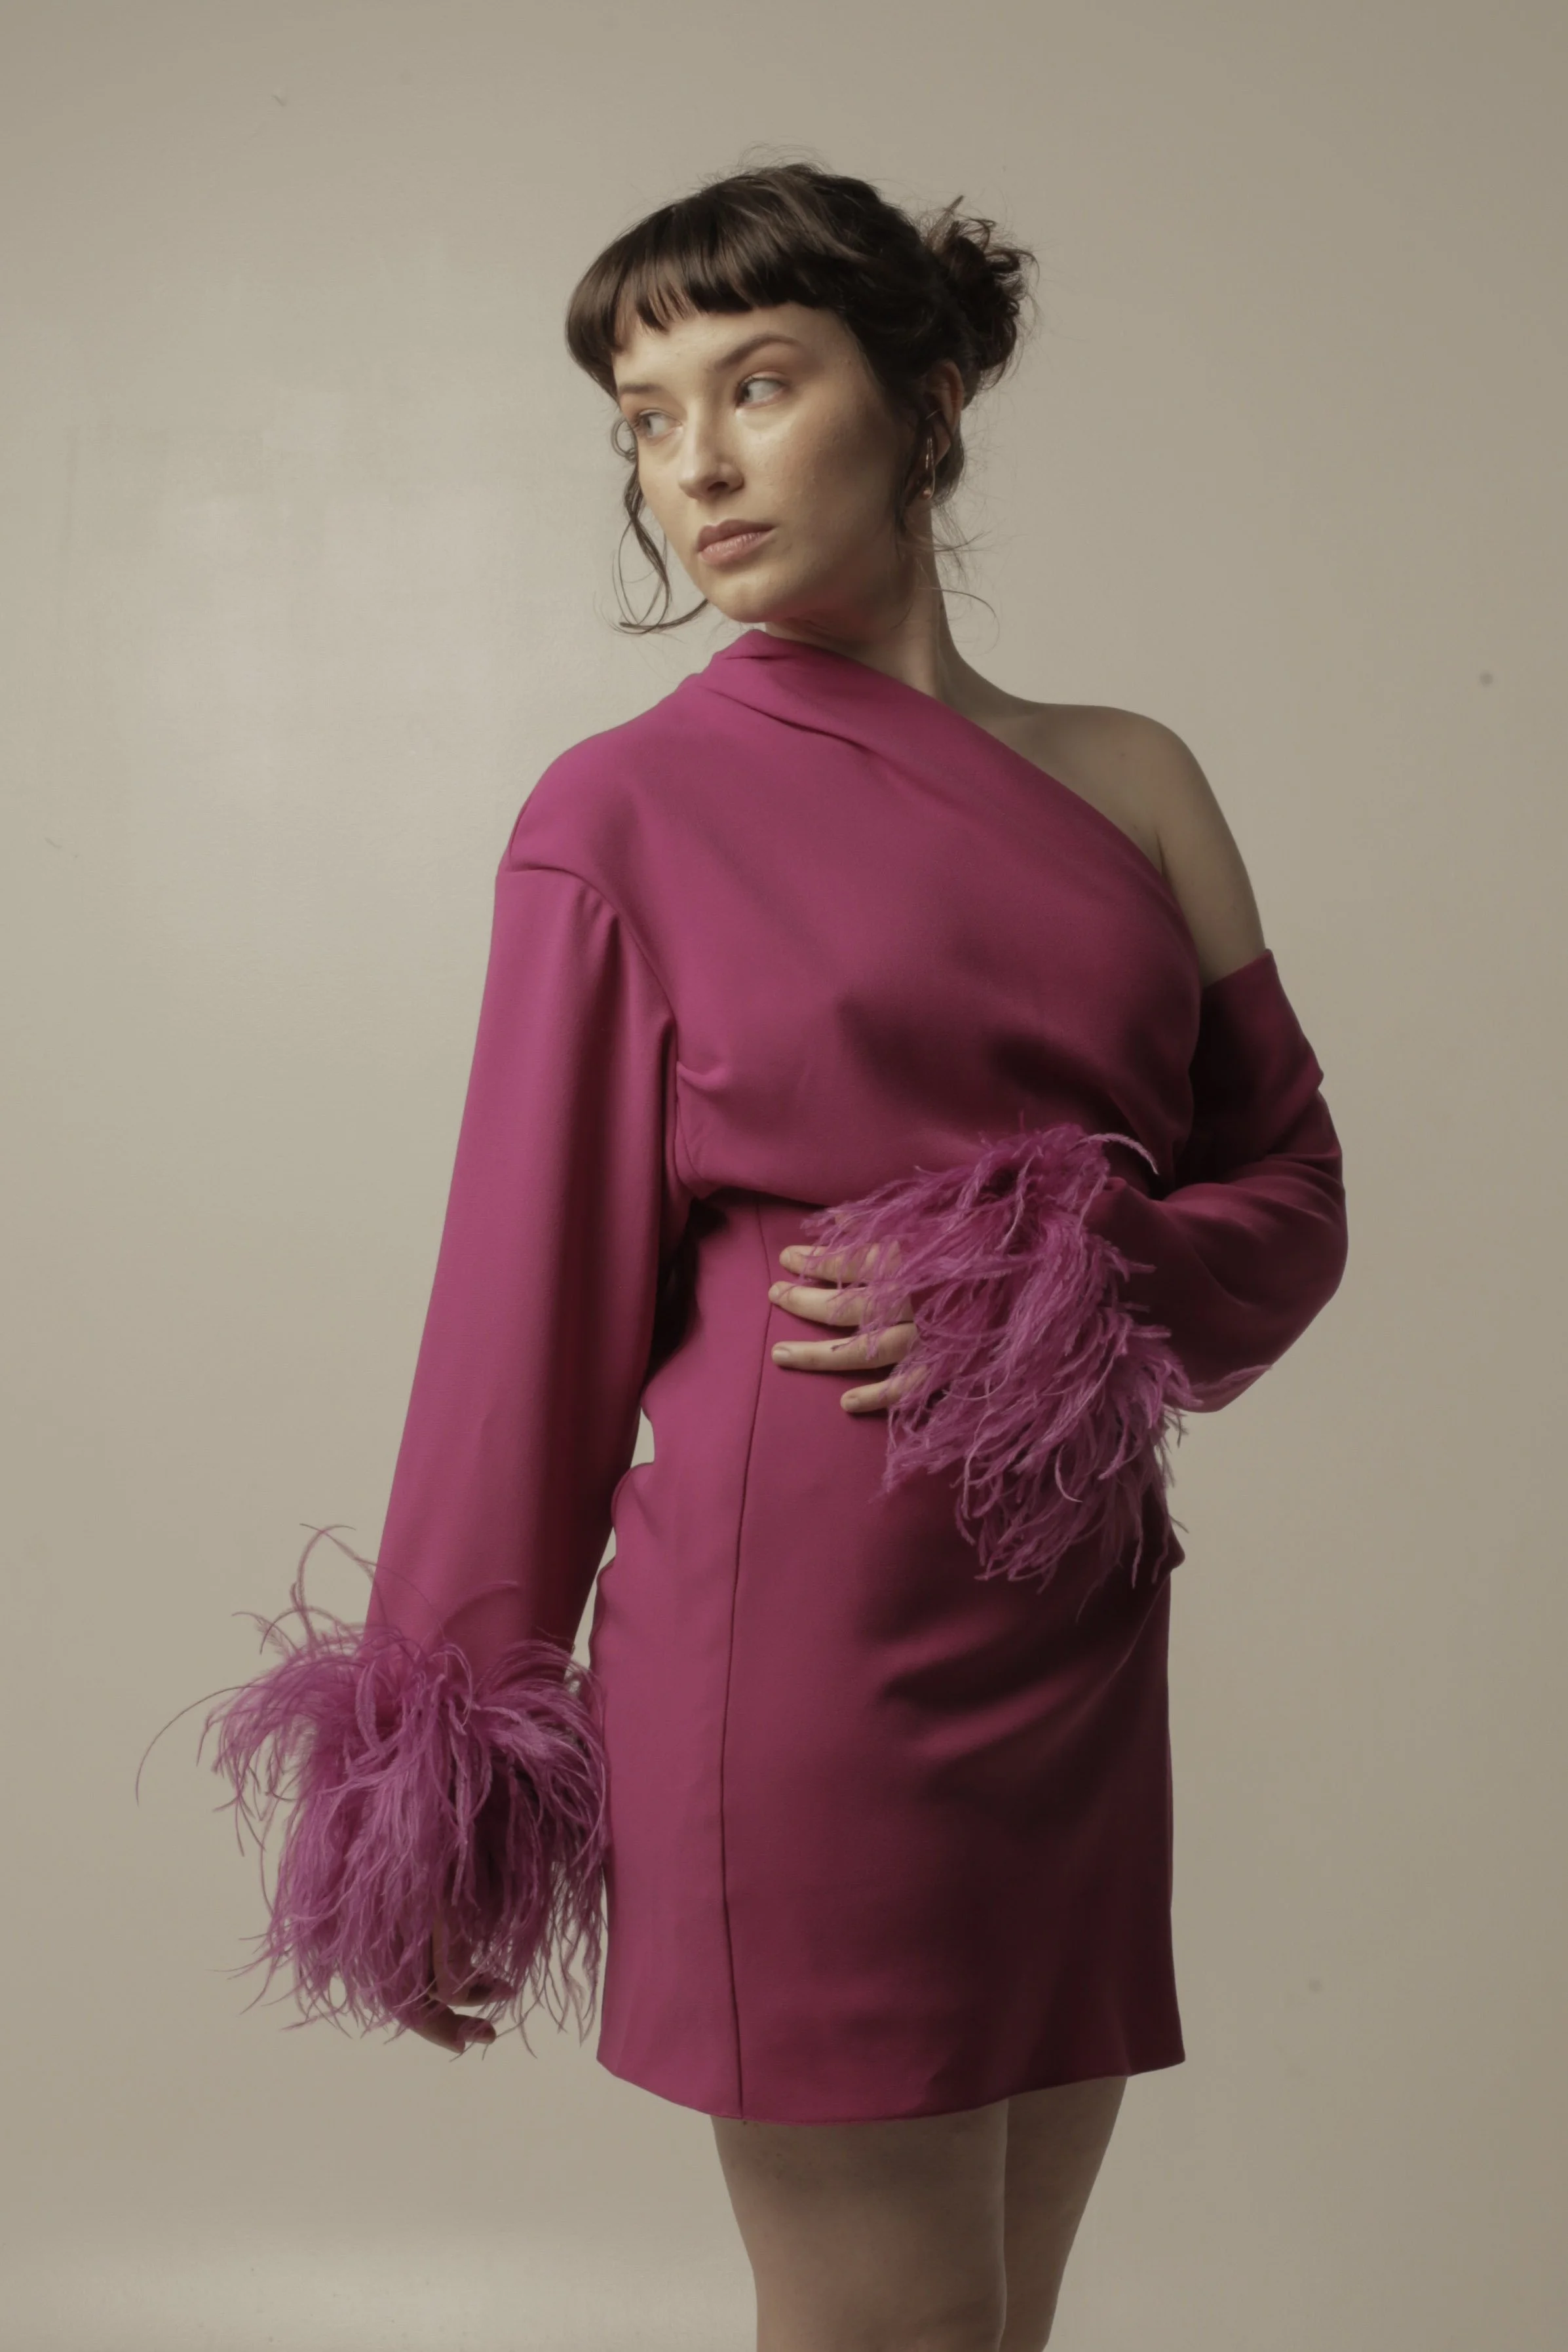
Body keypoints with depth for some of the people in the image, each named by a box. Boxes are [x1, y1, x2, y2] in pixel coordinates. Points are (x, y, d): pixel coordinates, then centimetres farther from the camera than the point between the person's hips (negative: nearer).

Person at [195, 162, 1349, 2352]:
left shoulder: (1132, 779, 9)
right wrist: (439, 1784, 0)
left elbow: (1292, 1180, 11)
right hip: (803, 1623, -4)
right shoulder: (624, 811, -2)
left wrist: (1074, 1305, -11)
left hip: (1081, 1642, 5)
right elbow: (534, 1294, -3)